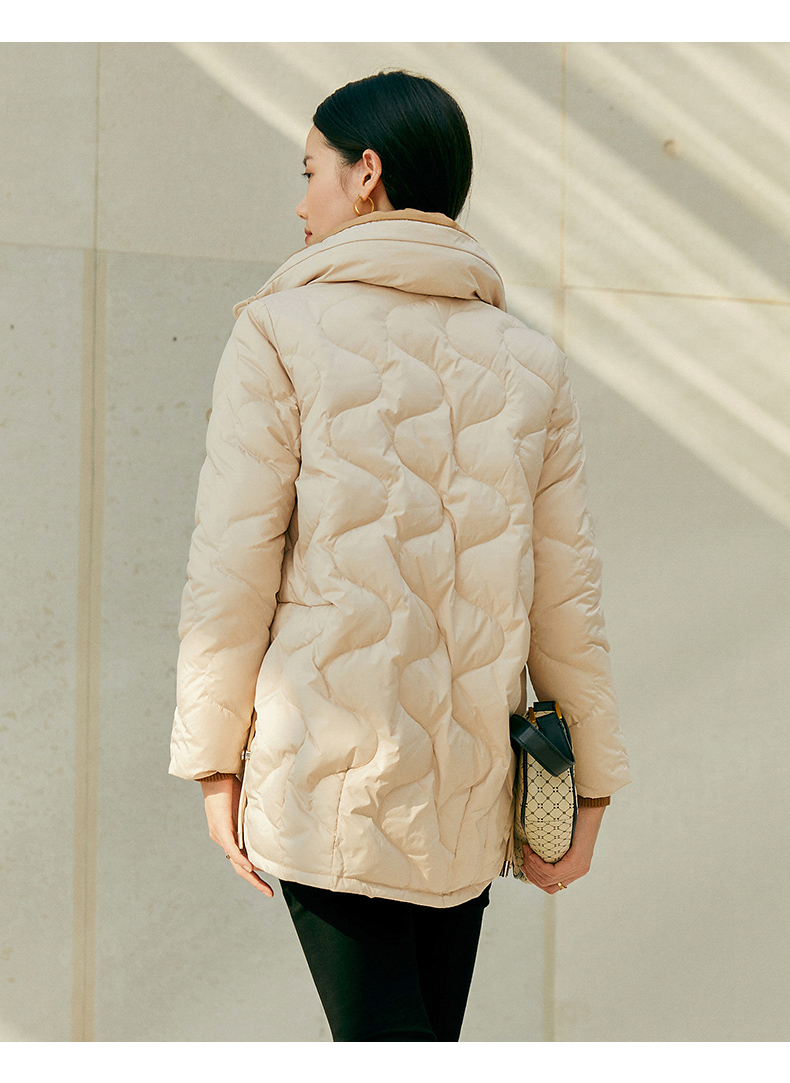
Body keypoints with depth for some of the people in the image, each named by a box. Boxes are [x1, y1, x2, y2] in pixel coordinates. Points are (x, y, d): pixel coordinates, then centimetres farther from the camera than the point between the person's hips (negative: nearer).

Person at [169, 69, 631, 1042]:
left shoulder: (283, 333, -6)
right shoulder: (528, 360, 6)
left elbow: (232, 569, -8)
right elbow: (565, 594, 6)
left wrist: (214, 758, 1)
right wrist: (589, 780, 12)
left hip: (330, 775, -5)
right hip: (470, 786, 5)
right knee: (430, 1032, 17)